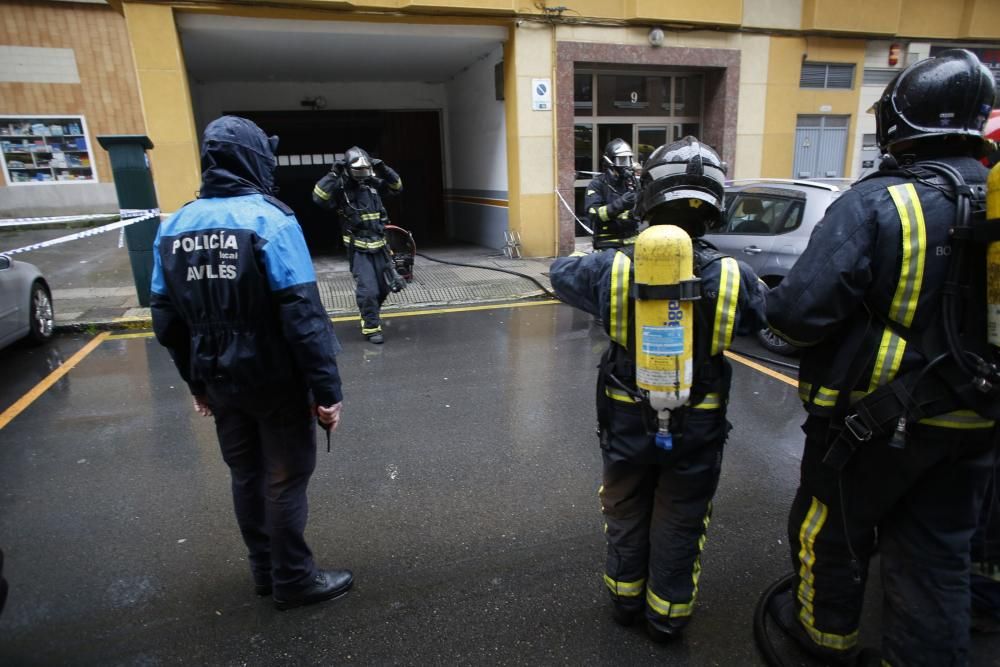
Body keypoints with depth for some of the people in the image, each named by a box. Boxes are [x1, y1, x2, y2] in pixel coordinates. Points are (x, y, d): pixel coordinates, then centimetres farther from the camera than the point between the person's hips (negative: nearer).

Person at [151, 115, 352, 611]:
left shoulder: (174, 227, 2)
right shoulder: (270, 220, -17)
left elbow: (166, 319, 7)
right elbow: (303, 316, -23)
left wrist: (196, 381, 17)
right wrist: (327, 388, -18)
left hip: (220, 380, 6)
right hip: (276, 380, -6)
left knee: (245, 474, 20)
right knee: (286, 478, 9)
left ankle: (264, 568, 37)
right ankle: (294, 579, 24)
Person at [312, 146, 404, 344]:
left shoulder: (372, 184, 4)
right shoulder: (340, 188, -10)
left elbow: (397, 187, 11)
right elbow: (319, 197, -25)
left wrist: (384, 170, -3)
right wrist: (333, 174, -26)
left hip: (379, 246, 6)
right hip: (359, 250, -5)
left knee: (384, 287, 16)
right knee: (368, 290, -10)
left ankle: (370, 314, 41)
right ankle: (371, 327, 5)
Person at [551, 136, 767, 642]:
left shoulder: (614, 269, -18)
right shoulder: (731, 277, -18)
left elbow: (560, 272, 2)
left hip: (627, 424, 1)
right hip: (696, 432, 0)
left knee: (626, 512, 24)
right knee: (679, 524, 21)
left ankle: (625, 599, 45)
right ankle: (667, 615, 39)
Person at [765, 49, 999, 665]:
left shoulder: (876, 204, -21)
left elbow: (799, 313, -29)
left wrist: (775, 307, -8)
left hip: (874, 419, -5)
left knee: (834, 529, 19)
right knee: (938, 555, 19)